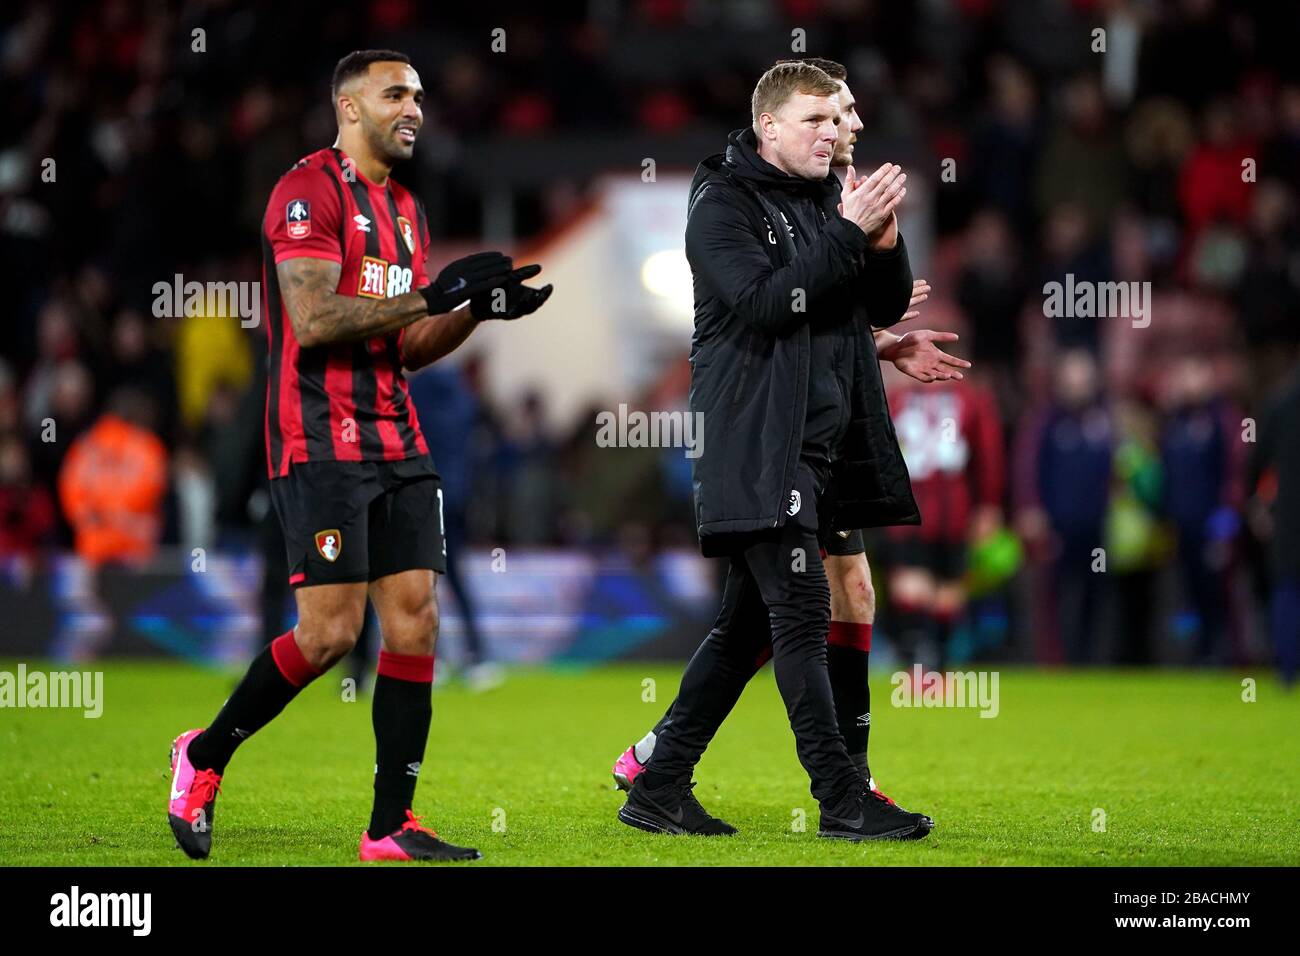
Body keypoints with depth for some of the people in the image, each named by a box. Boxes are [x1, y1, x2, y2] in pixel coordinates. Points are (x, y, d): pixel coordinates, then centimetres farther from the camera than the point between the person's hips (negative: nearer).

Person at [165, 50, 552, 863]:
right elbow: (313, 321, -19)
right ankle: (205, 758, 10)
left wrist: (478, 311, 3)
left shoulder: (406, 210, 18)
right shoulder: (309, 193, -8)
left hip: (396, 444, 8)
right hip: (322, 444, -8)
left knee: (416, 620, 0)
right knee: (330, 633, -11)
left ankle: (392, 826, 3)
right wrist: (432, 294, -20)